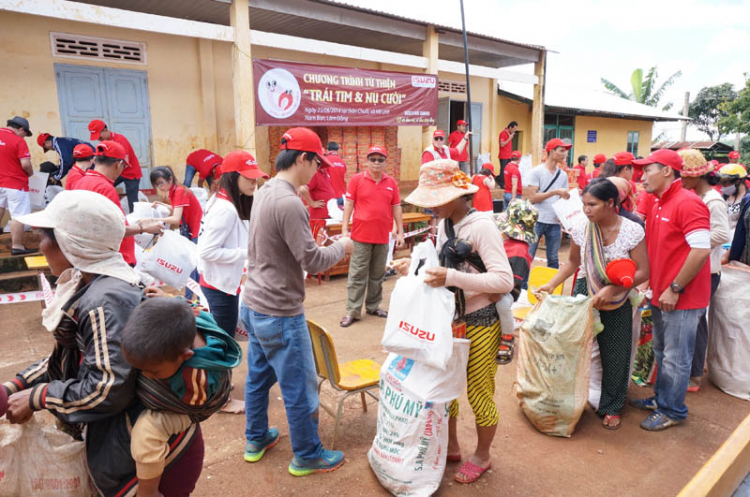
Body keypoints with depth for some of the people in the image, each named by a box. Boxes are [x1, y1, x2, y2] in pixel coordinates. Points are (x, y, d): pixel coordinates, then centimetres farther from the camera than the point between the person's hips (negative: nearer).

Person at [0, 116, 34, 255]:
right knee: (18, 216, -4)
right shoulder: (18, 141, -15)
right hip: (15, 183, -8)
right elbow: (25, 164, -20)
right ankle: (17, 247, -1)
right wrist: (30, 173, -1)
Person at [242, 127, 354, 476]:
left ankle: (256, 440, 40)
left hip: (252, 304, 9)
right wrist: (341, 247, -4)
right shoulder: (288, 203, -24)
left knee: (258, 377, 22)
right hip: (279, 314, -9)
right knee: (300, 388, 8)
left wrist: (315, 261, 11)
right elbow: (313, 260, -21)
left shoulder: (264, 192, 5)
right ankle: (307, 457, 26)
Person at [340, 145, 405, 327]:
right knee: (357, 275, 0)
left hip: (383, 237, 4)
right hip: (361, 236, -3)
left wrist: (400, 232, 7)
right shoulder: (356, 179, -2)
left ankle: (373, 306, 27)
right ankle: (352, 311, 7)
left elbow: (396, 208, 10)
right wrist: (344, 229, -9)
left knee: (377, 275, 13)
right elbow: (348, 204, -3)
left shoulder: (391, 183, 7)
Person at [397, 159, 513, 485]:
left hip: (481, 323, -7)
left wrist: (451, 278, -34)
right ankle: (451, 446, 40)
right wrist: (415, 266, -6)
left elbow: (505, 281, -27)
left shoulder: (482, 226, -21)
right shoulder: (445, 225, 3)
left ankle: (482, 456, 34)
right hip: (451, 318, 7)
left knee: (478, 394, 9)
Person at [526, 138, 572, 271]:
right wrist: (555, 192, -16)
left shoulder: (563, 175, 11)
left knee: (553, 259, 9)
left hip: (555, 223, 5)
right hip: (537, 221, -4)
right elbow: (532, 198, -10)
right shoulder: (537, 171, -4)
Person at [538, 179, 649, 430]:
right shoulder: (581, 229, -7)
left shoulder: (632, 231, -14)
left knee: (614, 355, 10)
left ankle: (612, 407, 32)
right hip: (584, 295, 2)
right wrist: (551, 285, -3)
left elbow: (642, 272, -11)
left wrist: (611, 289, -23)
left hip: (618, 301, -1)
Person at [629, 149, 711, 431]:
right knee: (661, 352, 20)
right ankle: (661, 398, 36)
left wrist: (674, 289, -21)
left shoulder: (688, 203, -17)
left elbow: (701, 250, -23)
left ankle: (672, 411, 19)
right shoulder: (656, 205, 11)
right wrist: (651, 283, 10)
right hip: (660, 294, 9)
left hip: (682, 299, -9)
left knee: (675, 359, 4)